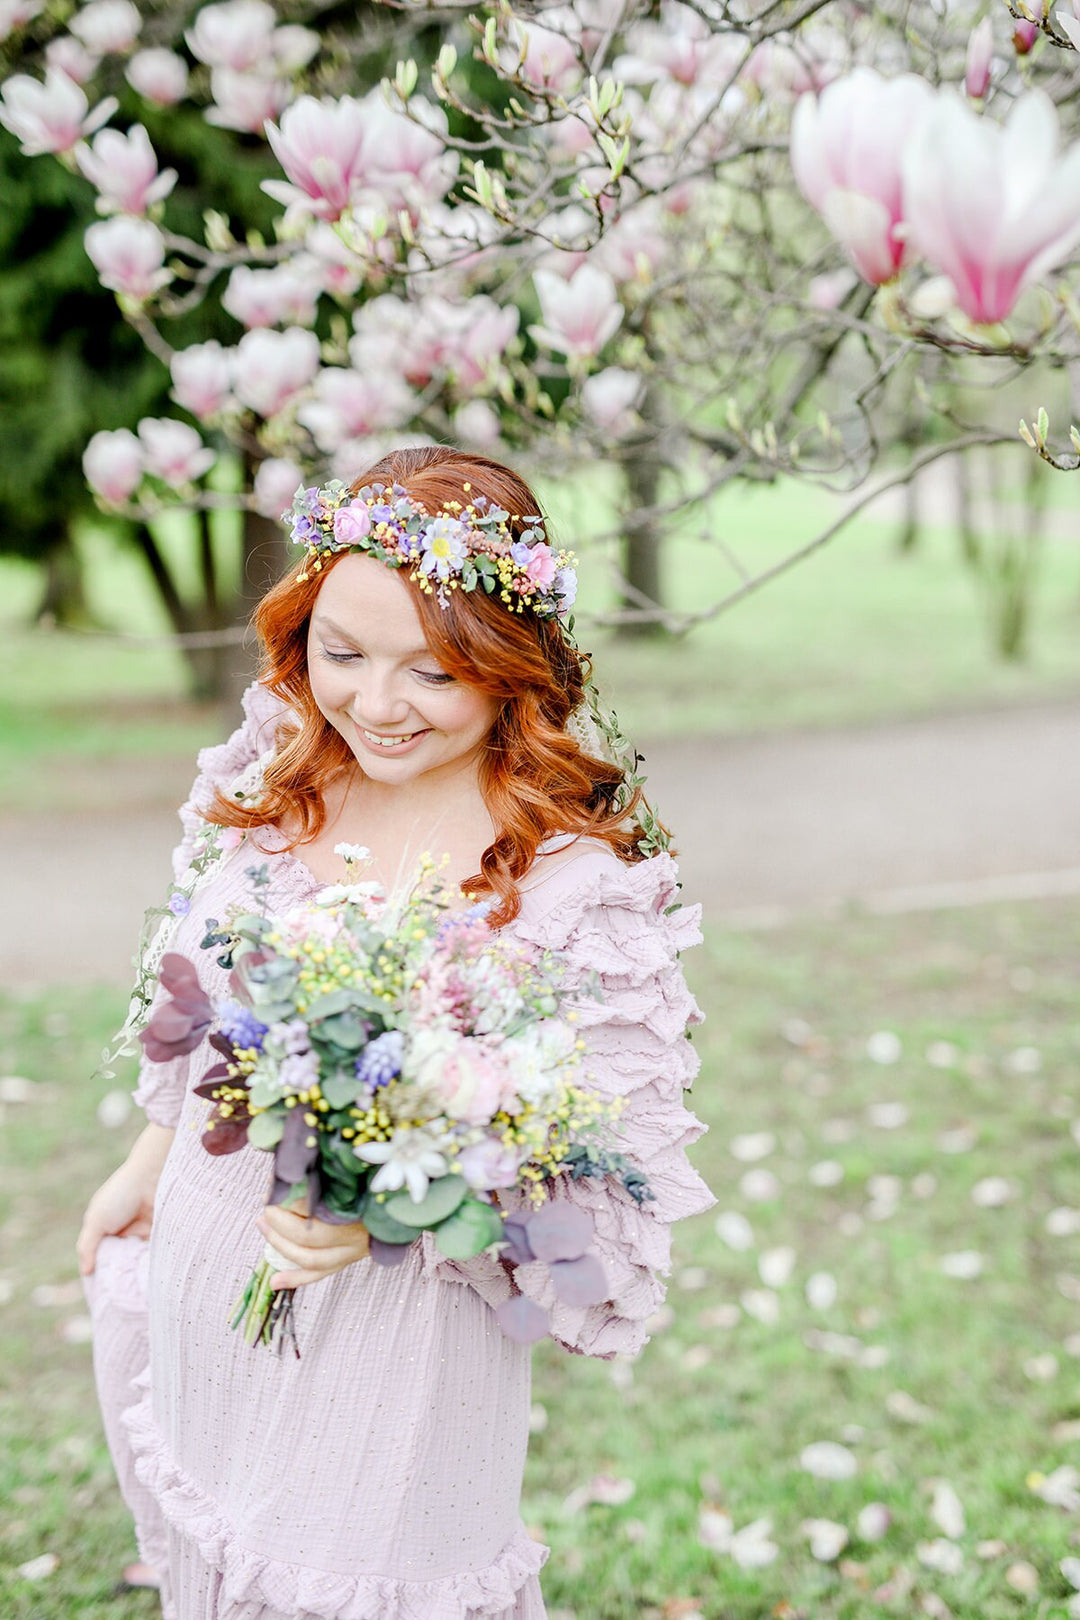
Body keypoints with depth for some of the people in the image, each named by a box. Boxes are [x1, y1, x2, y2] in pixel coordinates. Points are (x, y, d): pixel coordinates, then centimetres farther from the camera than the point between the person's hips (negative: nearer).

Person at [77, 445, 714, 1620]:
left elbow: (598, 1180, -20)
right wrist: (146, 1164, 20)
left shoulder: (587, 881, -25)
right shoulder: (268, 782, -8)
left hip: (393, 1328, -5)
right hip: (195, 1266, 5)